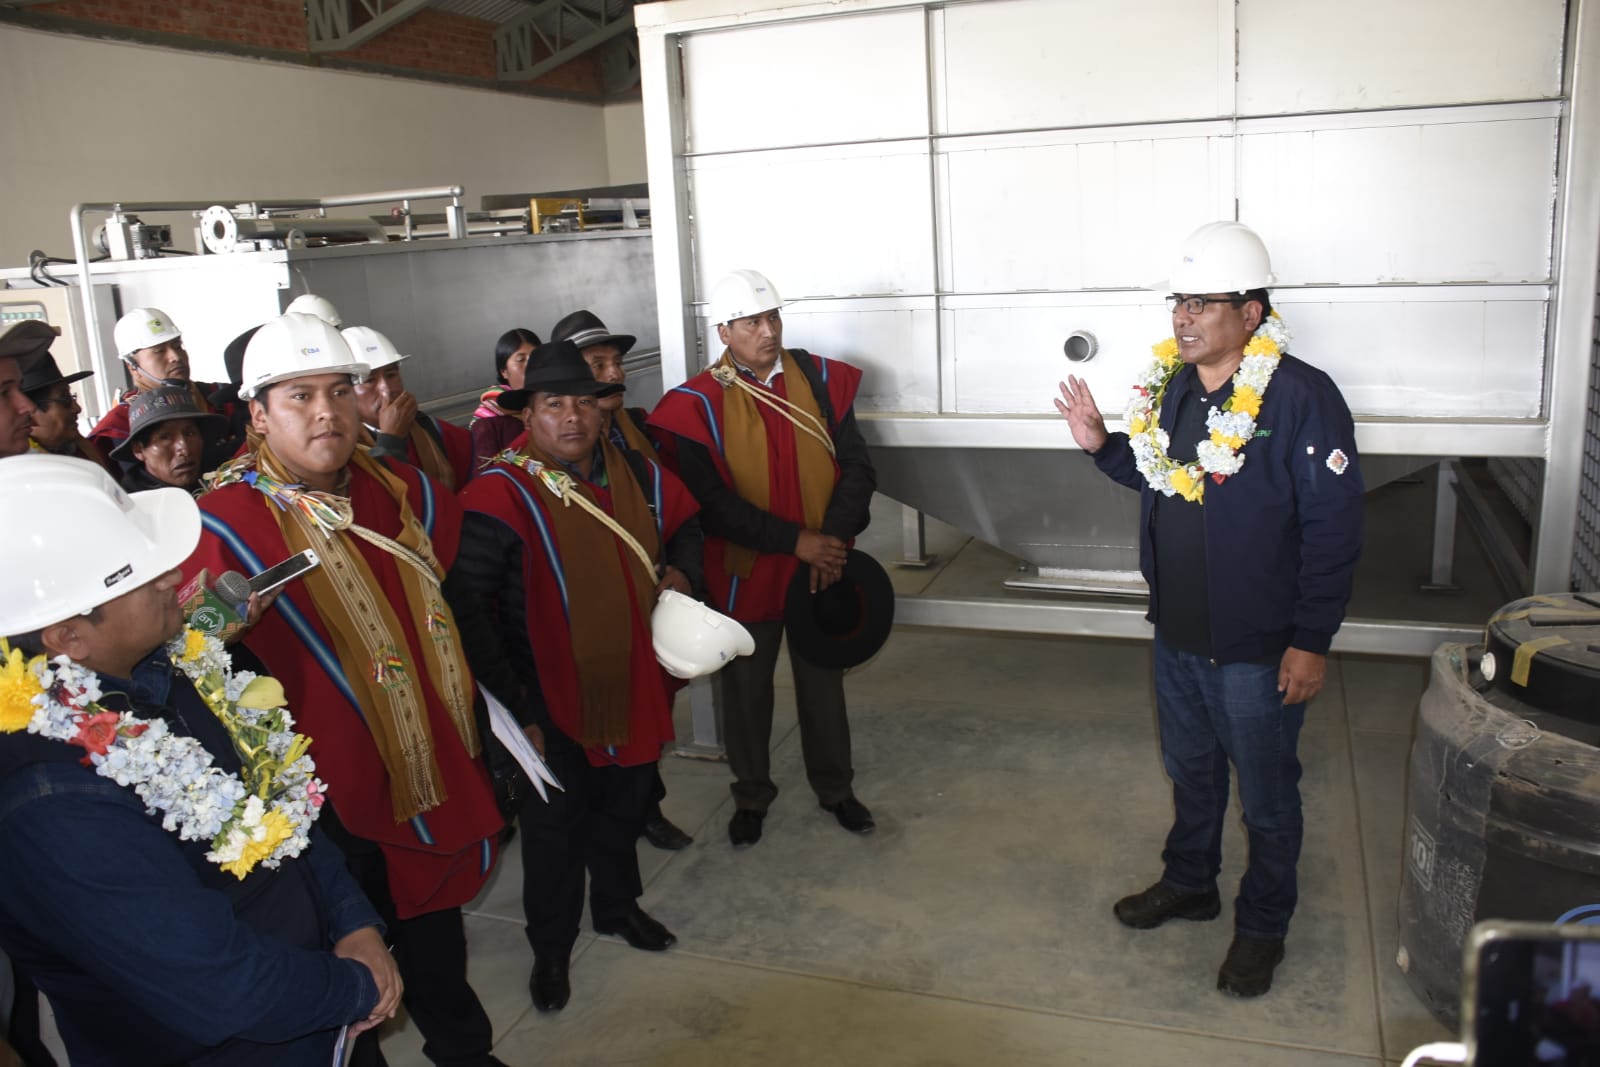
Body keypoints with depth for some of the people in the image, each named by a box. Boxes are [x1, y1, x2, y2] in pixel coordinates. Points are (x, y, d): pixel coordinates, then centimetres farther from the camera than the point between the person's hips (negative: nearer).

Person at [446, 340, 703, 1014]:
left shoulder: (633, 473, -2)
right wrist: (511, 704, -25)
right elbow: (465, 605, -25)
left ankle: (617, 905, 50)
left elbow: (685, 522, 19)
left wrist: (679, 570, -1)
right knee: (555, 824, 12)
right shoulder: (501, 495, -21)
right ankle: (551, 948, 36)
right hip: (552, 702, -5)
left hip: (633, 684, 6)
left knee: (625, 805, 24)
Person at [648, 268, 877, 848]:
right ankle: (751, 796, 36)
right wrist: (794, 539, -23)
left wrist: (833, 539, -17)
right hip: (744, 572, -2)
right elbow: (711, 503, -18)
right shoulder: (696, 403, -12)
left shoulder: (820, 379, -2)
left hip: (822, 565, 3)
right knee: (746, 689, 14)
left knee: (823, 681, 18)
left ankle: (835, 788, 39)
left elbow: (857, 468, -2)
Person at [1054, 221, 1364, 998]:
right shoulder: (1170, 386, 2)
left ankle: (1263, 925, 33)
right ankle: (1189, 883, 45)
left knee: (1265, 796, 13)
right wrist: (1101, 446, -1)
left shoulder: (1300, 397, -20)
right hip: (1176, 634, 7)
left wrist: (1311, 641, -18)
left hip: (1258, 649, -6)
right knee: (1189, 770, 24)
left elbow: (1334, 528, -18)